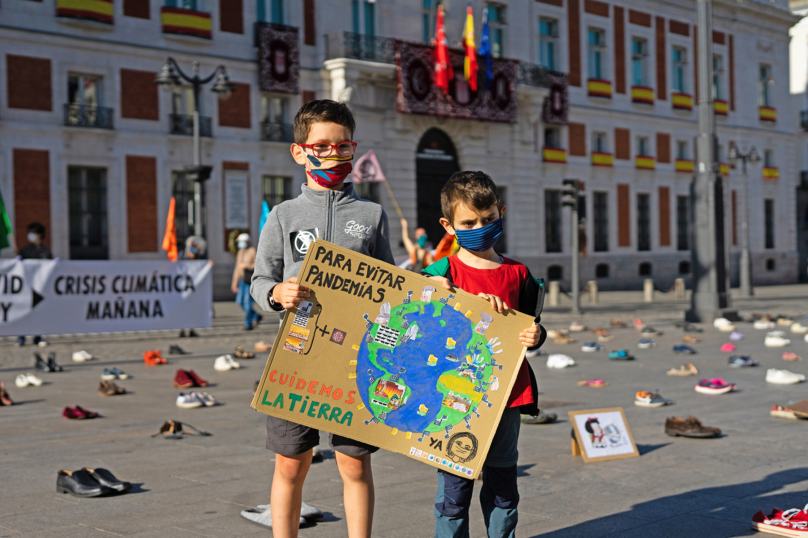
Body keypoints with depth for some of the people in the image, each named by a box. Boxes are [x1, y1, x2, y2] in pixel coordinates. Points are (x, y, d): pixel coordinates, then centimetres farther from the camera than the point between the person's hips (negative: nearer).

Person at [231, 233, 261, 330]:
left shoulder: (253, 251, -5)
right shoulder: (240, 252, 18)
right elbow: (237, 268, 22)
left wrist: (247, 266, -20)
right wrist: (235, 282, 21)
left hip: (250, 279, -8)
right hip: (242, 279, 8)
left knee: (247, 301, -9)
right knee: (240, 301, 3)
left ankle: (248, 324, -2)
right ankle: (256, 316, 20)